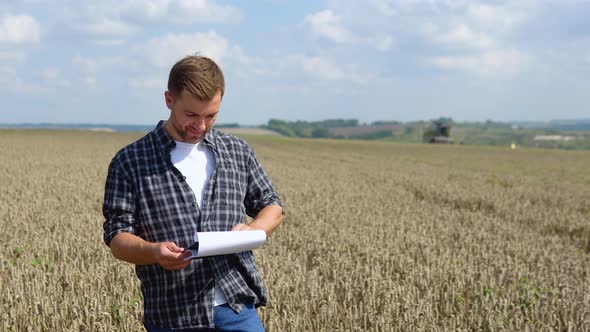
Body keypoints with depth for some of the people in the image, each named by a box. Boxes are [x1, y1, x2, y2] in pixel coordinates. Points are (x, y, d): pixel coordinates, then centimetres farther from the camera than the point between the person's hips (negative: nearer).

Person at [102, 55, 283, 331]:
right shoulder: (130, 161, 0)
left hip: (237, 309, 2)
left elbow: (272, 207, 19)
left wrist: (253, 230, -5)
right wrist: (154, 252, -23)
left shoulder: (238, 152, 9)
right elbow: (117, 237, -1)